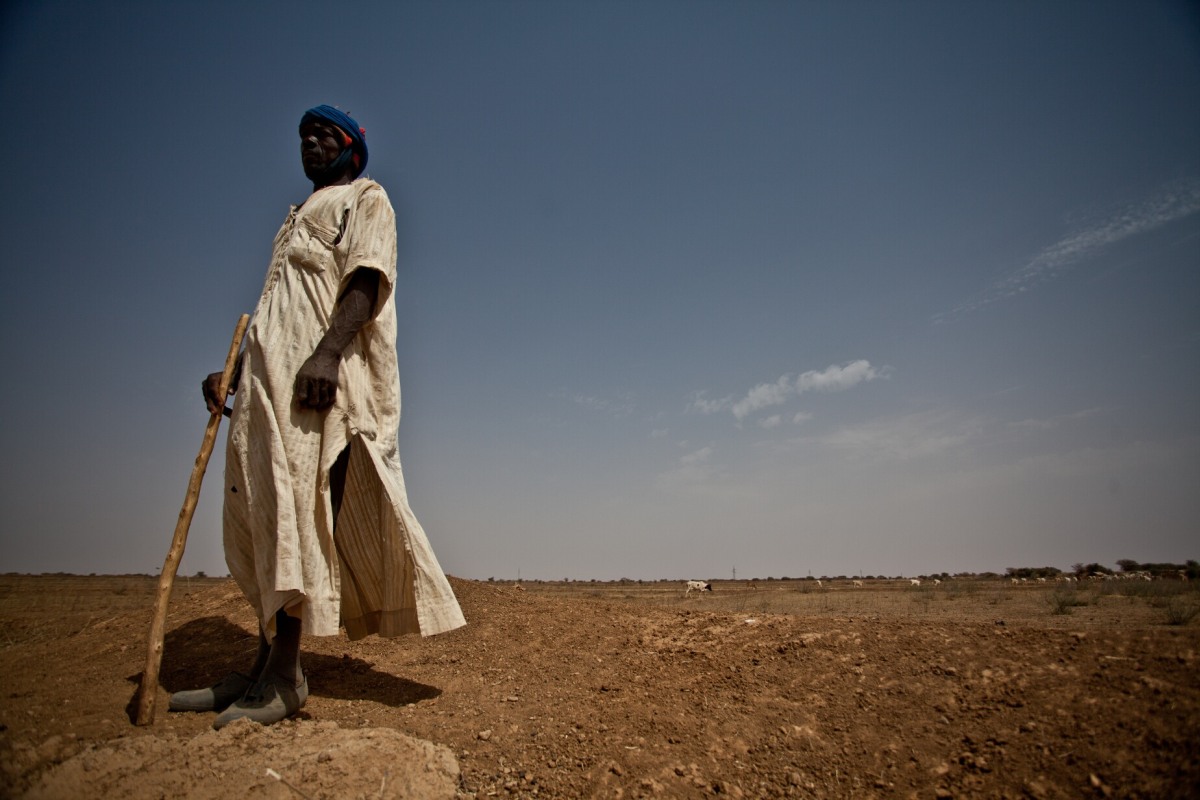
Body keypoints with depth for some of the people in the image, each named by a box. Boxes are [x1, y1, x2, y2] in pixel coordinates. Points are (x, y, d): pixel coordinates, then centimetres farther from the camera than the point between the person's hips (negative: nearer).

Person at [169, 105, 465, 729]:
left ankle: (284, 676, -13)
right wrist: (234, 371, 19)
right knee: (259, 511, 2)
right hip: (270, 370, 8)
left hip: (323, 369, -8)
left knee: (295, 503, -16)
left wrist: (328, 352, -25)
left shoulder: (365, 198, 10)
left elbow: (367, 279, -9)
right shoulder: (298, 216, 34)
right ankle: (267, 666, 7)